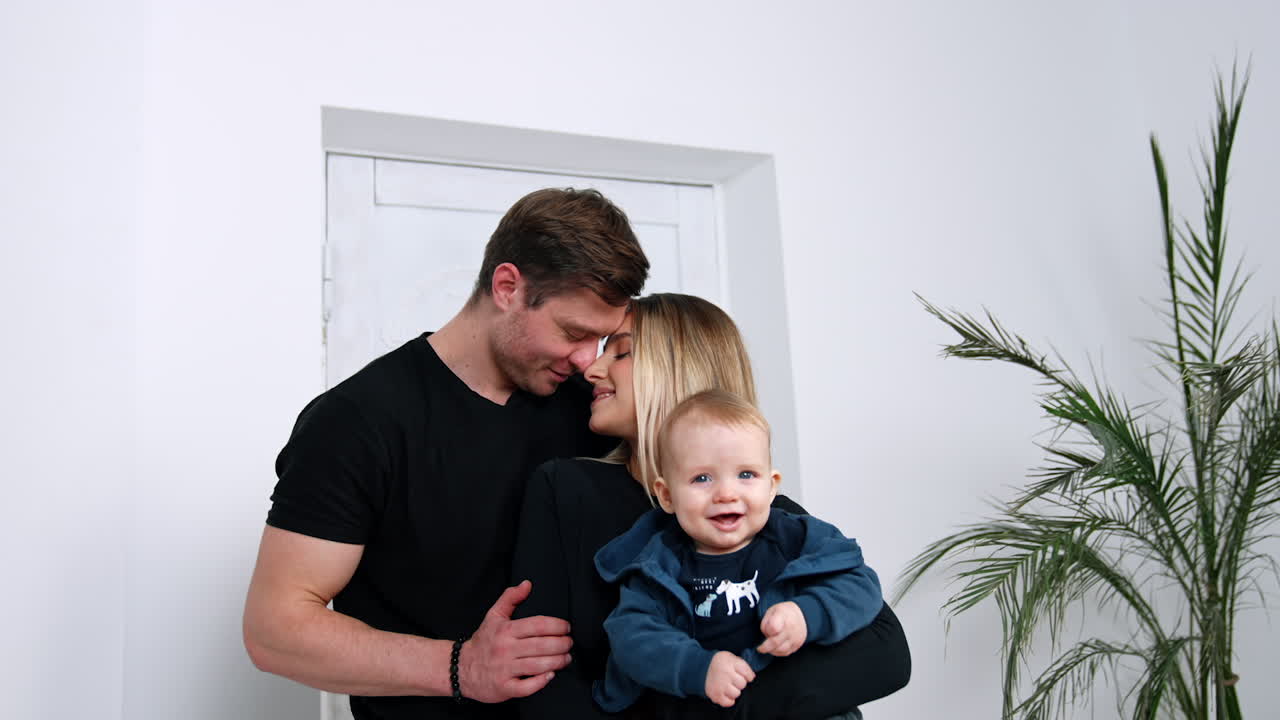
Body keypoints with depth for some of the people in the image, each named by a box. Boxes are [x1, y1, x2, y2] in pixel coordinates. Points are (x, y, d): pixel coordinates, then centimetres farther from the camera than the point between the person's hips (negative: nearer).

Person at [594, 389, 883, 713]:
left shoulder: (798, 538, -1)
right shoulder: (660, 563, -2)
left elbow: (861, 583, -5)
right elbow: (631, 633, -12)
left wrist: (809, 615, -22)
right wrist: (697, 668, -27)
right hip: (692, 707, -1)